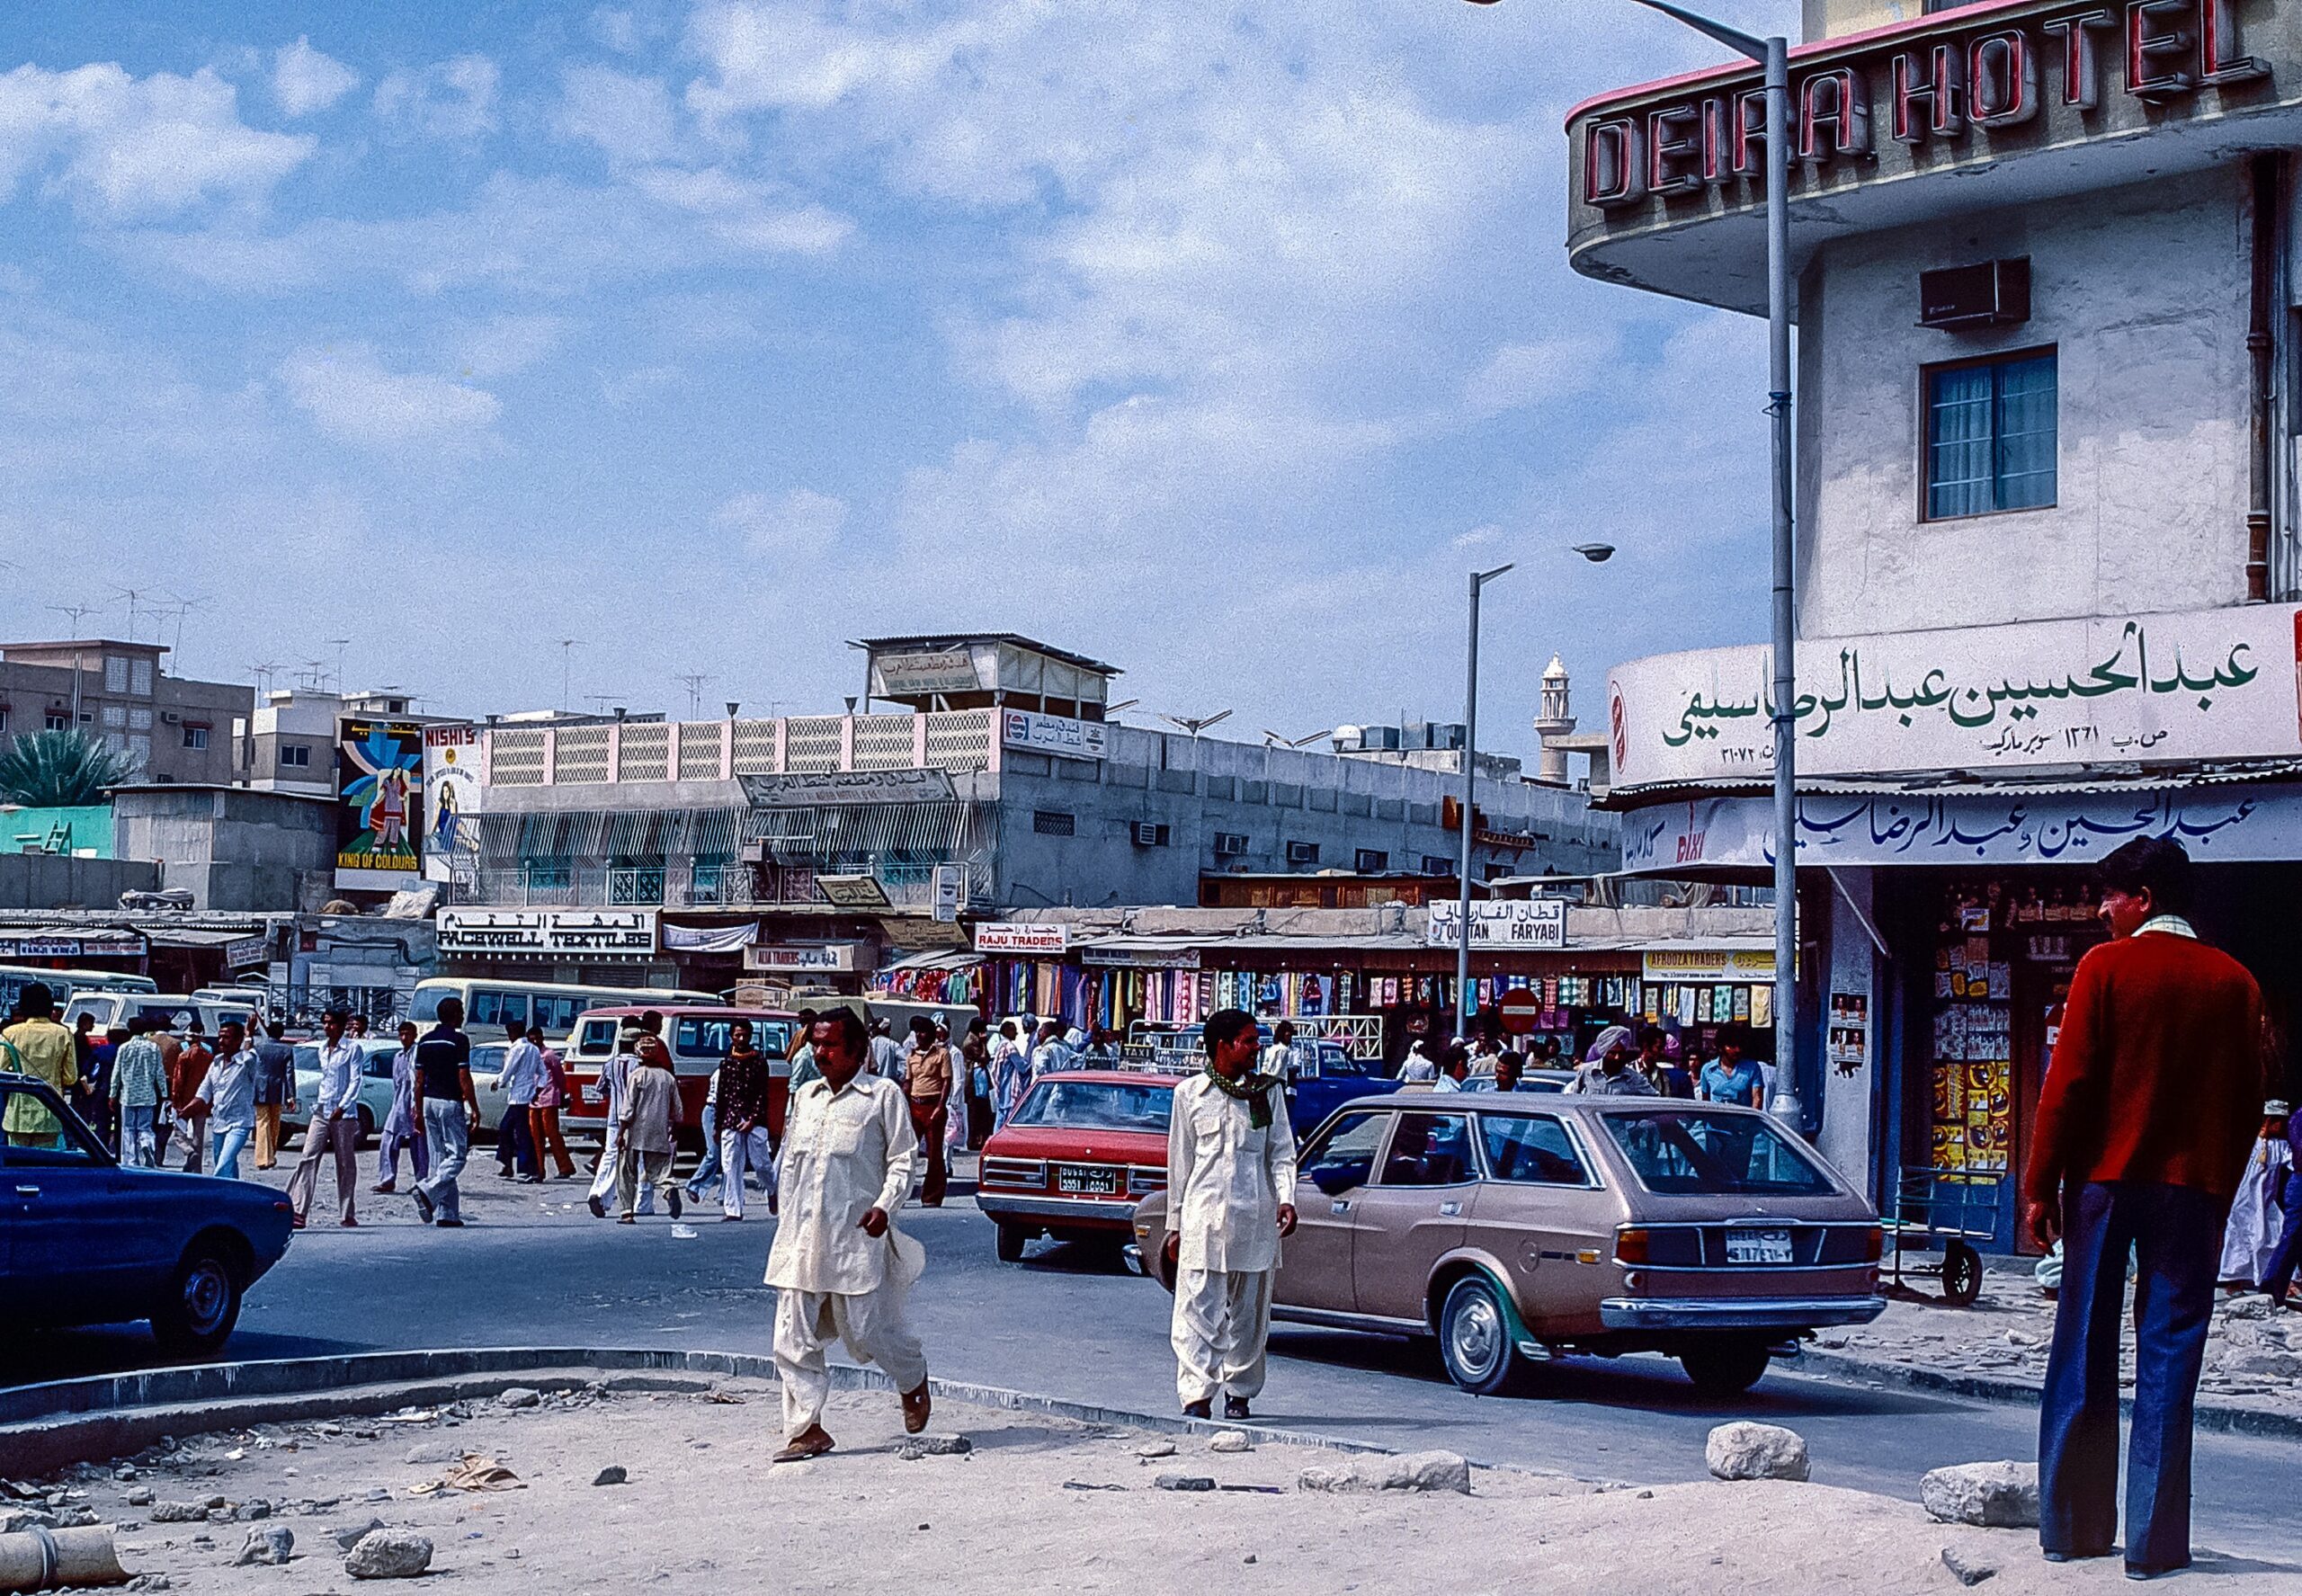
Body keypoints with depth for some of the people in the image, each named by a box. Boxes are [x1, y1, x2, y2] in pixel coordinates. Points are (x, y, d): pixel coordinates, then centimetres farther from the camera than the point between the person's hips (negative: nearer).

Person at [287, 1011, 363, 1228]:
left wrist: (342, 1106, -19)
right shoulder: (322, 1048, 14)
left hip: (344, 1114, -5)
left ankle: (347, 1214, 10)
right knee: (308, 1158, -8)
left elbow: (355, 1081, -10)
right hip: (321, 1112, 5)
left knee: (346, 1164, 3)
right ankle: (298, 1210, -12)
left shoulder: (352, 1049, -4)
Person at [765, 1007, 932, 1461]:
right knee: (794, 1337, -1)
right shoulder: (805, 1096, 15)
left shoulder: (883, 1095, -1)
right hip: (802, 1236, 5)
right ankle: (806, 1429, 5)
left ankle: (914, 1380, 29)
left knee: (864, 1329, -1)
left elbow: (903, 1159, -3)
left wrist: (885, 1205, -18)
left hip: (856, 1236, -5)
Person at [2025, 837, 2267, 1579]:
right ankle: (2154, 1541, 1)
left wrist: (2040, 1185, -1)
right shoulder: (2233, 982, 3)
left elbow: (2068, 1082, -6)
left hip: (2103, 1182, -1)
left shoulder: (2106, 967, -4)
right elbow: (2248, 1100, 7)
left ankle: (2072, 1526, 11)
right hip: (2192, 1191, 1)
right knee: (2168, 1364, 2)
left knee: (2083, 1357, 7)